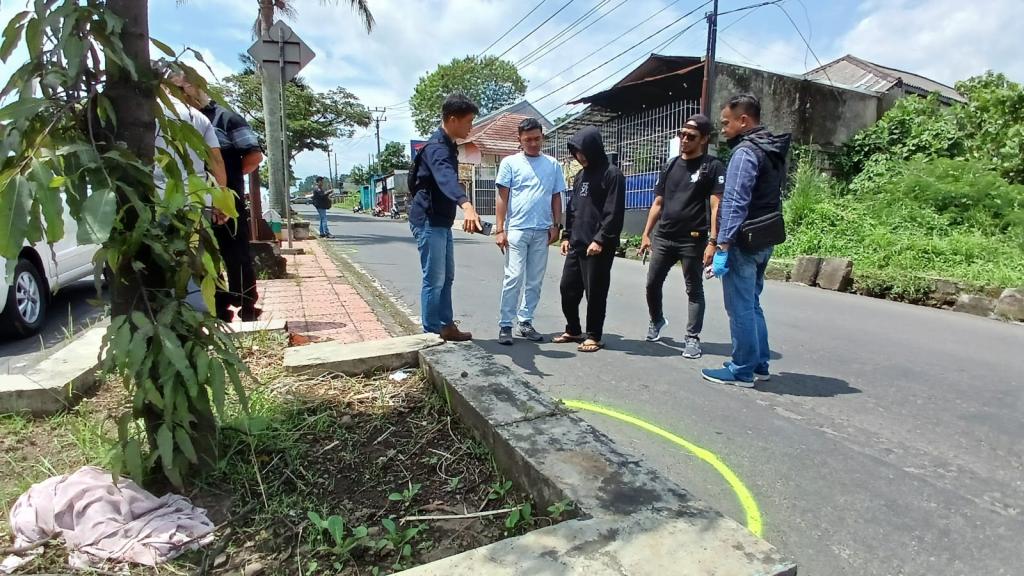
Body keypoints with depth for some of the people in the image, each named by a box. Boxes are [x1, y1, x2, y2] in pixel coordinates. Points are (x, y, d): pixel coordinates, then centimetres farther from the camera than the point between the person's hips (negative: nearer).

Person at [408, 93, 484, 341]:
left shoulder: (447, 146, 12)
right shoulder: (437, 148, -21)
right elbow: (447, 179, -42)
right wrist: (466, 206, -59)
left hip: (442, 222, 10)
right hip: (428, 222, -10)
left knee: (446, 277, 14)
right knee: (434, 280, -5)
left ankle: (446, 326, 24)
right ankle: (431, 334, 4)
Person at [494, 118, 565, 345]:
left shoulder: (553, 165, 10)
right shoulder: (510, 163, 2)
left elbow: (556, 198, 14)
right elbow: (502, 197, 0)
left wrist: (555, 225, 5)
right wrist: (499, 229, -6)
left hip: (542, 231, 3)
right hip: (516, 229, -3)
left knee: (535, 281, 8)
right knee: (513, 278, -7)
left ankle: (525, 322, 19)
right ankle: (505, 325, 2)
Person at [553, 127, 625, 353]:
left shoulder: (612, 174, -7)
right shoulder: (581, 175, 17)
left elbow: (614, 213, -15)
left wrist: (601, 240, -20)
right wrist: (567, 235, 14)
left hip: (598, 246, -8)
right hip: (576, 244, 8)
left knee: (595, 293, 0)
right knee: (568, 288, 10)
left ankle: (594, 336, 13)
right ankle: (573, 330, 26)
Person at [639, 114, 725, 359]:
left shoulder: (713, 167, -2)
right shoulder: (670, 166, 13)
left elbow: (716, 207, -9)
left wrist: (712, 241, -17)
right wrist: (646, 234, 11)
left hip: (693, 240, -5)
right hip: (663, 238, 5)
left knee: (694, 290, 4)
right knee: (652, 284, 10)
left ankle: (692, 337, 12)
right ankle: (657, 321, 35)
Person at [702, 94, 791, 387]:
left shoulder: (745, 152, -14)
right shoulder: (772, 151, 16)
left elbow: (734, 203, -21)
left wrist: (722, 246, -21)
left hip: (745, 241, -10)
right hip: (764, 240, 10)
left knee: (740, 308, -2)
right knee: (752, 304, 17)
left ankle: (742, 371, 7)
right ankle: (759, 364, 24)